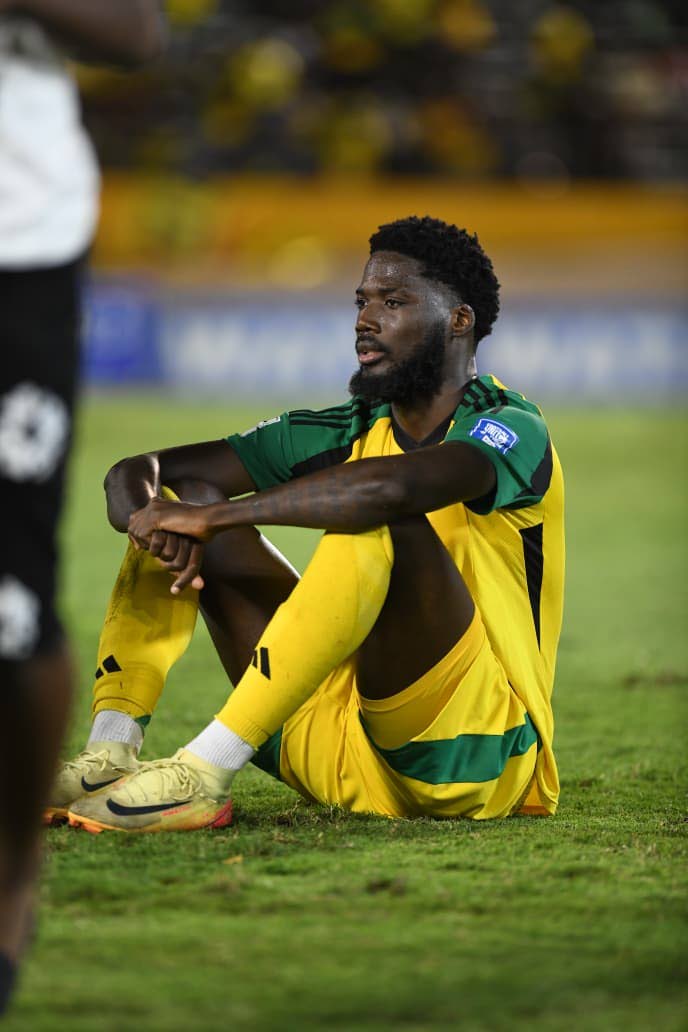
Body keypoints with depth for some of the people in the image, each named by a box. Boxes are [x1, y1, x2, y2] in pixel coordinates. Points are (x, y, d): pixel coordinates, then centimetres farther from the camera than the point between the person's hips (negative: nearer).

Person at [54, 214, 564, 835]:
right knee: (183, 493, 3)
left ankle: (204, 774, -36)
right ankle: (109, 754, -17)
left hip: (475, 760, -7)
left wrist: (213, 515, -28)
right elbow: (134, 474, 8)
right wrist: (156, 517, -18)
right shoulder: (348, 432, 12)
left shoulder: (511, 429, -9)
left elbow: (394, 486, -34)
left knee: (385, 525, -32)